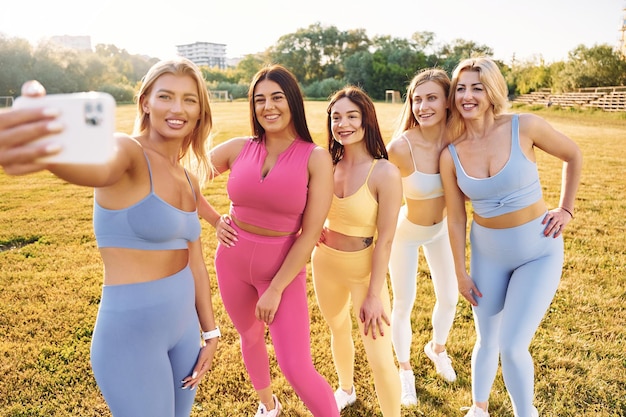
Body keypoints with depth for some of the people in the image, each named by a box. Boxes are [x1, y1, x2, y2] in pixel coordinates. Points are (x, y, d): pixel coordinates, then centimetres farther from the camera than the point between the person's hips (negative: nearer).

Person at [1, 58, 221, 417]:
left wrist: (210, 333, 14)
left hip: (184, 327, 7)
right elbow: (98, 167, -41)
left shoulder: (189, 182, 6)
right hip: (130, 332, -7)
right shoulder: (130, 152, -16)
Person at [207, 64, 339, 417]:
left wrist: (275, 290, -15)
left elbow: (310, 234, -15)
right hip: (233, 261, 4)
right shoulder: (239, 148, -6)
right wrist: (215, 221, 2)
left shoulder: (316, 158, -13)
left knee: (297, 368, -7)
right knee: (250, 338, 23)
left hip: (284, 268, -4)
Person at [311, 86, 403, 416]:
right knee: (338, 331, 27)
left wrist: (375, 295, -17)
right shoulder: (328, 165, -6)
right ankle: (346, 390, 55)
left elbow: (385, 239, -18)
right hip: (325, 264, 6)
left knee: (380, 360, 0)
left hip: (364, 271, -5)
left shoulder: (385, 172, -21)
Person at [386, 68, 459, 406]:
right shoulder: (400, 147, -31)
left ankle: (437, 348, 51)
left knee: (449, 298, 19)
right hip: (404, 232, -4)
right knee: (403, 306, 10)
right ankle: (405, 371, 37)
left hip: (441, 229, 4)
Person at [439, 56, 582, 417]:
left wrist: (566, 209, -1)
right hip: (487, 252, 3)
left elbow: (574, 156, 3)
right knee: (487, 340, 16)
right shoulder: (451, 155, -9)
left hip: (539, 250, -2)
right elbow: (456, 218, -2)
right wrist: (460, 273, 3)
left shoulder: (524, 127, -15)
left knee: (512, 345, -6)